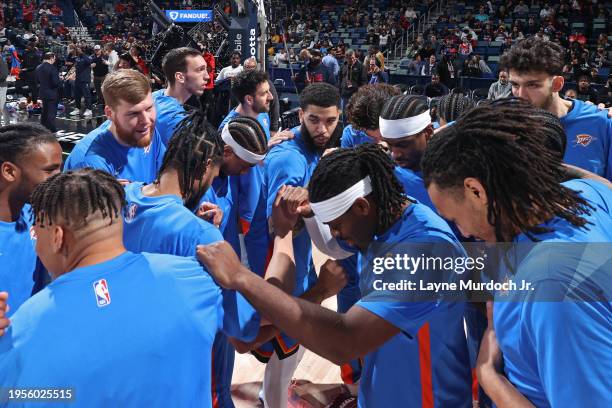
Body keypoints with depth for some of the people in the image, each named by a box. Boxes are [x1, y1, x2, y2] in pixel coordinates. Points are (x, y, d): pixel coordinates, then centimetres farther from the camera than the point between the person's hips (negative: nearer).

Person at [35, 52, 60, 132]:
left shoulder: (38, 68, 2)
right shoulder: (52, 68, -21)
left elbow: (37, 80, 12)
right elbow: (56, 82, -23)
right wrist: (61, 81, -4)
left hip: (43, 93, 7)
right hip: (52, 93, -7)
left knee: (44, 111, 21)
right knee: (52, 112, 2)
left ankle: (43, 127, 30)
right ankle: (51, 129, 7)